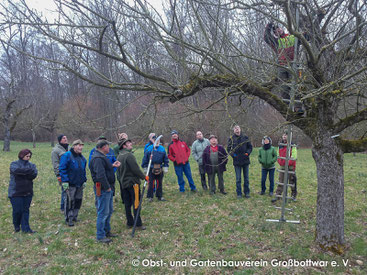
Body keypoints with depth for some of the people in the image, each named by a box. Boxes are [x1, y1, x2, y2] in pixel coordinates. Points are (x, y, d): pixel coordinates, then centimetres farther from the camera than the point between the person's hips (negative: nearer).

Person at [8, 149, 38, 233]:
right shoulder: (14, 164, 2)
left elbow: (34, 175, -9)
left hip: (27, 192, 3)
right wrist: (29, 170, -16)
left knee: (26, 210, 6)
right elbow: (16, 170, -22)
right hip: (15, 192, -3)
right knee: (17, 210, -2)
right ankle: (16, 226, 23)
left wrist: (22, 172, -15)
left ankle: (25, 228, 12)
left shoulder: (31, 165, 10)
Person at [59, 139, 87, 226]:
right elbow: (62, 169, -13)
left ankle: (74, 216, 29)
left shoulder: (82, 157, 12)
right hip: (70, 184, -7)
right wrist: (65, 182, -17)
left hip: (79, 184, 7)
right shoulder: (66, 156, -11)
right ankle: (69, 219, 12)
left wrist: (84, 180, 15)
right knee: (70, 201, -1)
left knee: (78, 200, 13)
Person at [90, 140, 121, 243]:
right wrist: (107, 187, -22)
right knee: (103, 212, -3)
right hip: (103, 189, -11)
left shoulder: (102, 157, 15)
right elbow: (100, 175, -27)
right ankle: (100, 236, 7)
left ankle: (107, 231, 32)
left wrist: (112, 165, 8)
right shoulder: (97, 158, -20)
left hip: (108, 188, 11)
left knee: (109, 211, 19)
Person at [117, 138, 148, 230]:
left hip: (123, 183, 9)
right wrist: (144, 177, -8)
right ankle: (138, 224, 3)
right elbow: (136, 169, -19)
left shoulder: (119, 156, 11)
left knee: (127, 204, 13)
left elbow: (118, 171, 16)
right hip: (132, 182, -8)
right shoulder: (129, 155, -17)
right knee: (136, 203, -1)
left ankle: (129, 223, 21)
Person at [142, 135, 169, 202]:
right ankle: (150, 197, 16)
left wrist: (165, 167, 6)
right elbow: (145, 159, 1)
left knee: (159, 183, 12)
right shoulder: (148, 149, -5)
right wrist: (145, 168, 2)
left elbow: (165, 159, 8)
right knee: (151, 183, 3)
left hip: (160, 169, 2)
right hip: (151, 169, -2)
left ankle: (159, 196, 25)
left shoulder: (162, 149, 1)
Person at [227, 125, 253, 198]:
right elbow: (228, 148, 5)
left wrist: (248, 153, -8)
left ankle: (247, 192, 23)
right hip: (237, 161, -1)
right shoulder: (231, 139, -2)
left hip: (245, 160, 1)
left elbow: (250, 146, 9)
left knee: (246, 178, 11)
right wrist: (232, 154, -11)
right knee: (238, 179, 6)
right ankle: (239, 193, 15)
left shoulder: (245, 137, 1)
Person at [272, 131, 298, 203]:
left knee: (291, 181, 8)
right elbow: (278, 155, 15)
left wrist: (288, 163, -18)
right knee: (281, 181, 4)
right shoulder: (280, 145, 7)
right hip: (282, 166, 4)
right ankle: (278, 196, 6)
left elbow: (294, 157, -13)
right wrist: (280, 162, 1)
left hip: (290, 167, -4)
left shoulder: (292, 146, -9)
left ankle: (294, 195, 26)